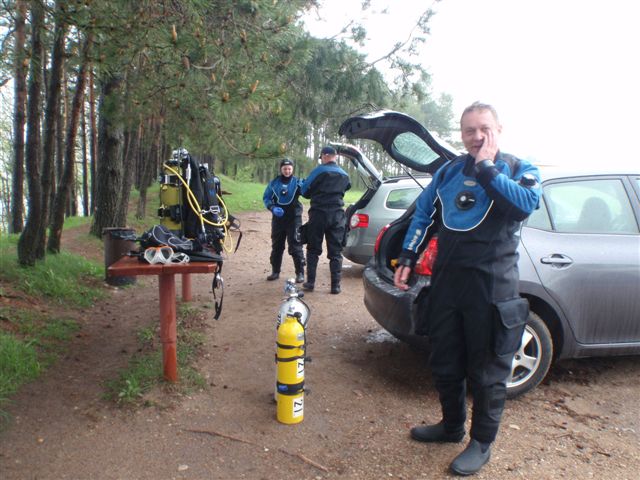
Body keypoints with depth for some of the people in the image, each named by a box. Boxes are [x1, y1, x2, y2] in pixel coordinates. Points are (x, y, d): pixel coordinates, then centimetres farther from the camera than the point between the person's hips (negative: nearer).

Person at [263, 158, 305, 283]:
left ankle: (300, 273, 2)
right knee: (276, 245, 12)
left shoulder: (297, 182, -1)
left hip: (294, 218, -3)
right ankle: (275, 271, 24)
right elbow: (266, 198, 6)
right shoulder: (274, 183, 4)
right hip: (278, 218, 3)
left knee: (295, 246, -5)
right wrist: (273, 208, -12)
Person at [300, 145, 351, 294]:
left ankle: (310, 282, 8)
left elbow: (305, 191, 0)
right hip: (337, 215, 4)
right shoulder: (344, 175, 12)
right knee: (335, 251, 6)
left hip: (318, 213, -3)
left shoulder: (319, 171, -5)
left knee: (313, 249, 7)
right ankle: (335, 285, 3)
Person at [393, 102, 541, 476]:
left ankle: (482, 443, 28)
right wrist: (408, 259, 4)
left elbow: (527, 202, -21)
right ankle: (452, 425, 39)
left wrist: (486, 168, -17)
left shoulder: (521, 169, 1)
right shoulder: (449, 171, 12)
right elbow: (424, 215, 13)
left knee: (487, 369, 8)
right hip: (447, 280, 5)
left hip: (492, 286, -4)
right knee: (445, 362, 16)